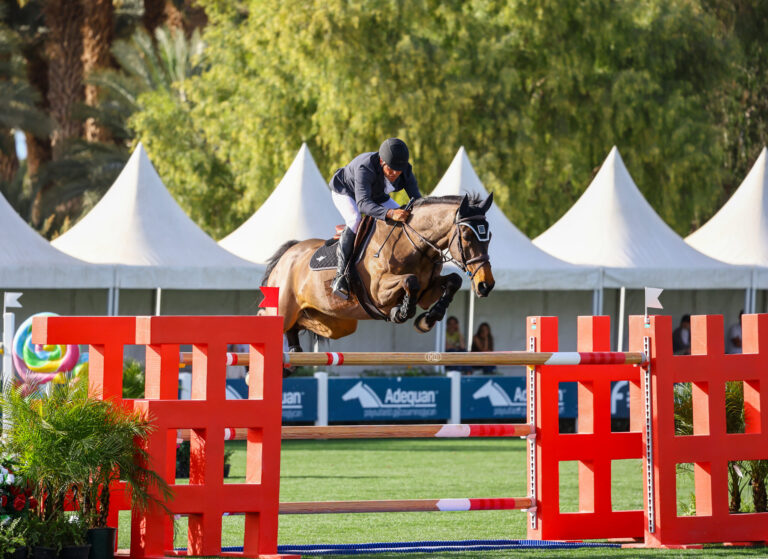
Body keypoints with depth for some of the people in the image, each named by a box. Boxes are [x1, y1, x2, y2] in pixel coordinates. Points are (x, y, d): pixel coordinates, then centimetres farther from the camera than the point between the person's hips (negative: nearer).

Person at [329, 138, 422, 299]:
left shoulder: (405, 170, -23)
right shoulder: (364, 168, -41)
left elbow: (416, 198, -19)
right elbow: (363, 204, -51)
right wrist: (390, 213, -65)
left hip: (377, 196, 7)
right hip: (345, 193, -6)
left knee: (407, 220, -5)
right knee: (355, 220, -35)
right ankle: (341, 274, -33)